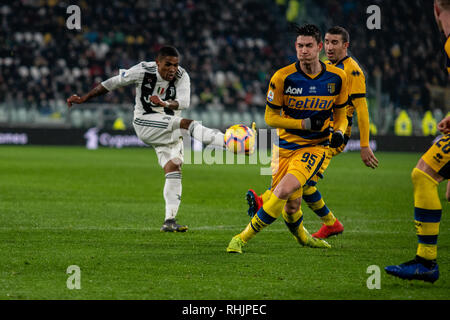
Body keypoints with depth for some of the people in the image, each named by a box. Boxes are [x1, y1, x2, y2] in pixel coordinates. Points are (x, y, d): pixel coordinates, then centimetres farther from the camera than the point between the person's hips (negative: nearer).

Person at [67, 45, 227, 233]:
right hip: (146, 124, -4)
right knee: (187, 124, -27)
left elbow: (184, 101, -23)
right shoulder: (142, 71, -11)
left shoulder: (182, 76, -6)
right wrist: (83, 99, 4)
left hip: (169, 130, 4)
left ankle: (169, 221, -9)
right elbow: (111, 84, -1)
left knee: (173, 170, -9)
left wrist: (165, 103, -44)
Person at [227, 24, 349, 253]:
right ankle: (301, 236, 34)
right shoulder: (283, 77, -11)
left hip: (315, 147, -1)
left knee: (284, 190, -22)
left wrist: (339, 132, -11)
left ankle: (244, 236, -10)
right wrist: (305, 124, -17)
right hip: (285, 146, 1)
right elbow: (270, 117, -5)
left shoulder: (337, 77, -4)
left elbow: (340, 113, 11)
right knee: (292, 204, -1)